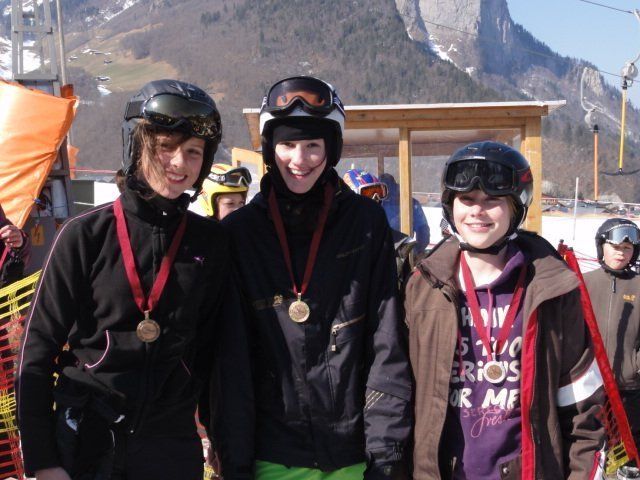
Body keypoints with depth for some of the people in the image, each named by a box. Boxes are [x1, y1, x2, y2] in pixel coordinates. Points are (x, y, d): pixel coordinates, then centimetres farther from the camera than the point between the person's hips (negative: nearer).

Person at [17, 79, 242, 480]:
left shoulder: (212, 243, 1)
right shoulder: (86, 235, -6)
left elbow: (214, 348, 7)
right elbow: (38, 349, -6)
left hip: (173, 444, 2)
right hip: (85, 442, -2)